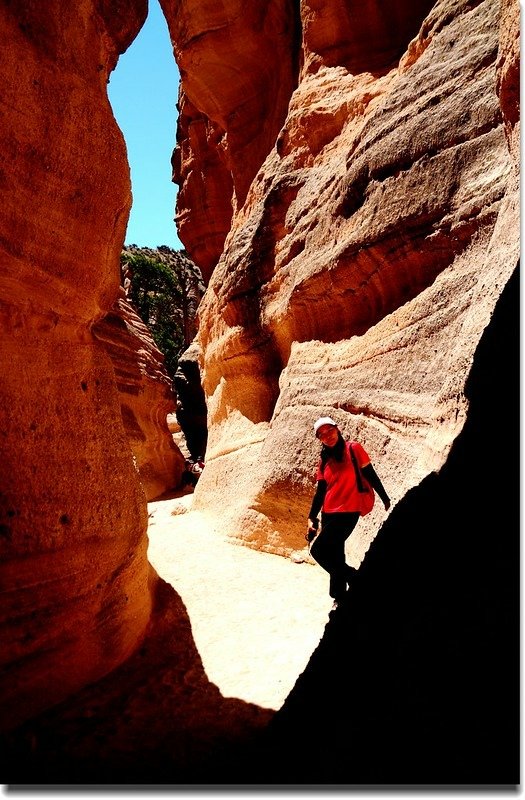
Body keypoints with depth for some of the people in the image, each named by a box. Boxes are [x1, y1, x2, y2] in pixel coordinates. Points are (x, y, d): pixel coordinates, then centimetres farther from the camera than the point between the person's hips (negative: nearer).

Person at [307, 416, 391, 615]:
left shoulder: (353, 449, -4)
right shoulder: (324, 459, 9)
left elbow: (370, 475, -1)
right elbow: (320, 491, 9)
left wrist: (385, 498, 1)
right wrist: (311, 518, 4)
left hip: (348, 512, -6)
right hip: (328, 514, 6)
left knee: (318, 550, -13)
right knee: (334, 557, 10)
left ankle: (354, 578, 3)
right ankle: (340, 599, 26)